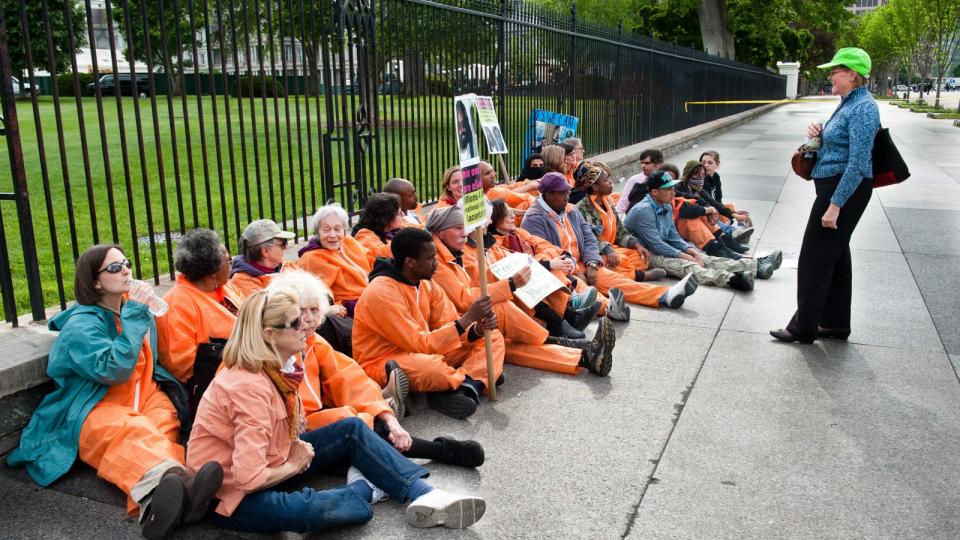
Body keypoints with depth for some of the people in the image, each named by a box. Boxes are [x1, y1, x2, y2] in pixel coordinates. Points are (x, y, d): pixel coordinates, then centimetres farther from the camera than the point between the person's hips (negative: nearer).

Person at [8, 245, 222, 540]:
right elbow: (112, 371, -24)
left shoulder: (135, 309, 13)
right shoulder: (81, 325, -9)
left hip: (144, 394, 6)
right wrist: (133, 315, -21)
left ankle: (155, 500, -63)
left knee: (162, 425, -31)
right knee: (132, 432, -39)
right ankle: (170, 480, -74)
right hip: (96, 409, -6)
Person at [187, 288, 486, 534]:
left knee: (353, 430, -2)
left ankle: (424, 495, -14)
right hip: (230, 493, -9)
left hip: (264, 471, 10)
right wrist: (293, 467, -13)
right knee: (308, 509, -38)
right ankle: (364, 487, -6)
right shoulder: (250, 387, -28)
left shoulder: (269, 370, 1)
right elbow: (250, 478, -32)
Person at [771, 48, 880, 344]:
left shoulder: (863, 108, -18)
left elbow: (858, 163, -23)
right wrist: (820, 135, 3)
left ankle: (804, 327, 7)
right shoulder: (848, 104, 13)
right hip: (834, 186, 10)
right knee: (835, 255, 16)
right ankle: (836, 323, 27)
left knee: (816, 257, -4)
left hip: (845, 189, -10)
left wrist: (835, 205, -25)